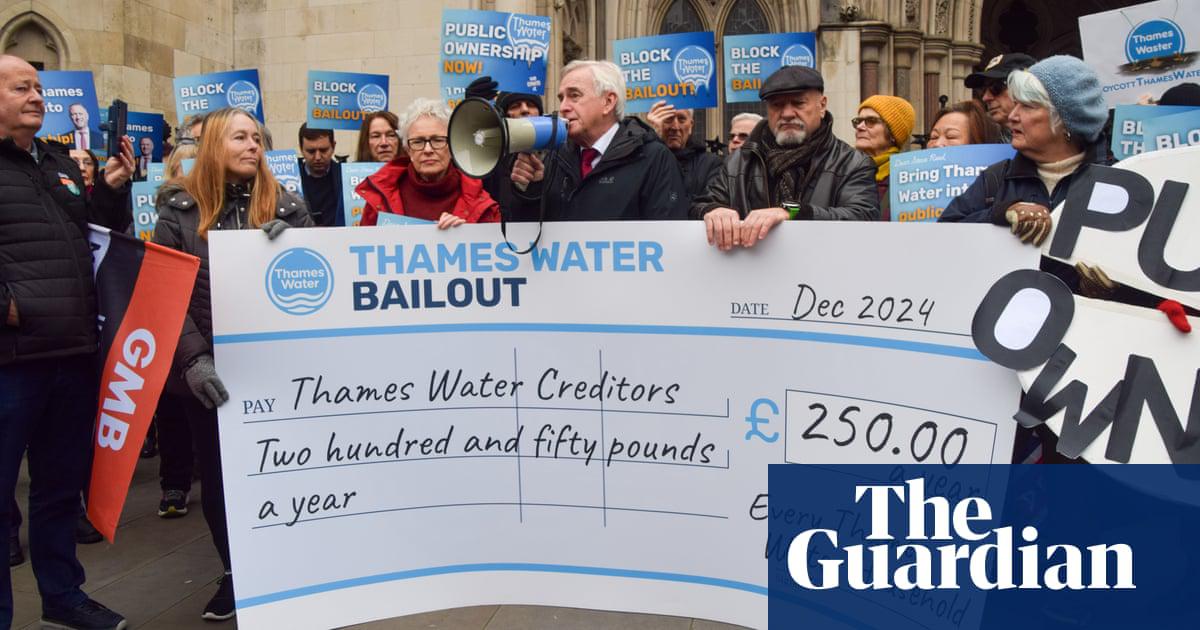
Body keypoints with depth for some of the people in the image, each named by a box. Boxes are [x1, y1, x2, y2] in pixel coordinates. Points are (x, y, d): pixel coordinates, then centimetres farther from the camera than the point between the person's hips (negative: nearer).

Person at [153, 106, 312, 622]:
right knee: (217, 477, 11)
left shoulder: (287, 206, 5)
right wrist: (193, 359, -17)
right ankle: (237, 573, 31)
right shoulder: (180, 210, 1)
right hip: (210, 372, 0)